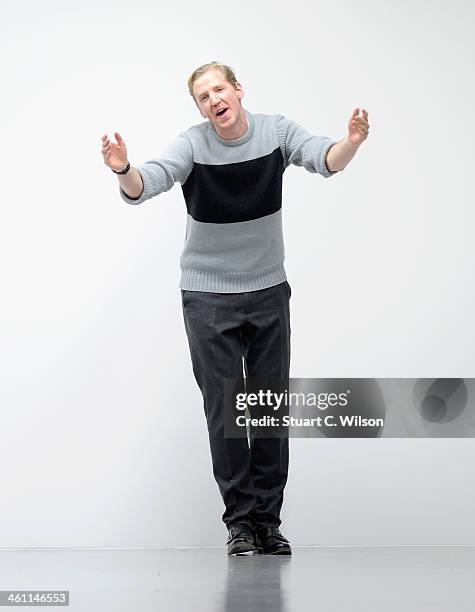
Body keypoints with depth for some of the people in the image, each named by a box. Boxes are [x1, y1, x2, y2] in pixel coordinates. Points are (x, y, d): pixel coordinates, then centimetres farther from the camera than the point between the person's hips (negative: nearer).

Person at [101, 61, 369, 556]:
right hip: (208, 296, -2)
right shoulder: (192, 145, -13)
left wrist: (352, 141, -45)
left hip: (269, 292, 2)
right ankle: (240, 520, 6)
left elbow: (325, 160, -22)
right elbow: (145, 185, -27)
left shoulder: (276, 131, -7)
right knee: (224, 410, -2)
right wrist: (123, 170, -50)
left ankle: (268, 519, 14)